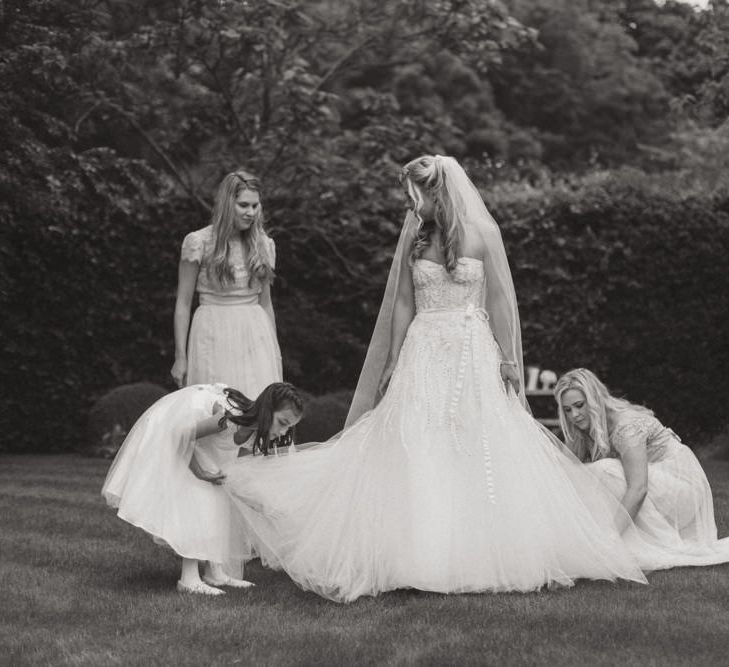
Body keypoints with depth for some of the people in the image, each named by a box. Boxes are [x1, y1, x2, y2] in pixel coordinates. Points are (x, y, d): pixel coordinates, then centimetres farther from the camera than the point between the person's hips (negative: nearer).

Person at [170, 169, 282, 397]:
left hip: (256, 337, 3)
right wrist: (180, 357, -4)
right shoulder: (199, 242, -3)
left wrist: (275, 352, 18)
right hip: (214, 336, -3)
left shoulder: (264, 244, 9)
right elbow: (183, 304, 0)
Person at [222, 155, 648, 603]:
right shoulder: (414, 238, 8)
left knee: (484, 448, -2)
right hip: (424, 355, 3)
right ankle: (416, 554, -1)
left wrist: (508, 359, -6)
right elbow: (403, 304, 11)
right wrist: (393, 361, 7)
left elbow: (498, 300, -1)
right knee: (413, 452, -4)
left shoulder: (482, 235, -2)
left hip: (474, 352, -3)